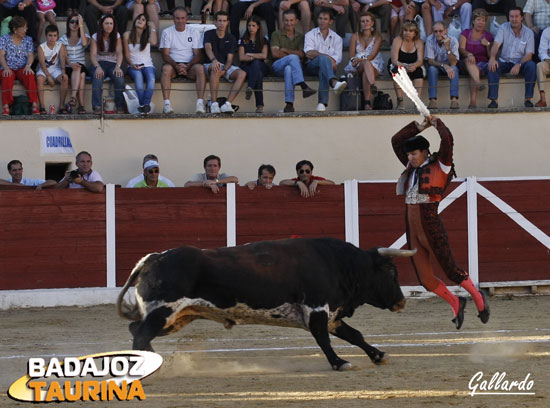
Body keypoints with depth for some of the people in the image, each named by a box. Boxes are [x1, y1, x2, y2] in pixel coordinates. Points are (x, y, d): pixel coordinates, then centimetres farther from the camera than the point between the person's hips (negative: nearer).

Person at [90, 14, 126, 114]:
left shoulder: (117, 36, 6)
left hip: (112, 64, 1)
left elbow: (119, 53, -7)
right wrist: (97, 67, -28)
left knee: (119, 77, -32)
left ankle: (120, 107, -27)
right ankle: (97, 107, -39)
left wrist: (118, 66, -27)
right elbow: (93, 55, -8)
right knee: (97, 77, -35)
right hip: (99, 63, -1)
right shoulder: (95, 37, 2)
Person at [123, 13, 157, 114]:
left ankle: (146, 104, -46)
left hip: (147, 65, 1)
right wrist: (131, 64, -13)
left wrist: (152, 28, -2)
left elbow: (153, 42, -16)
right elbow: (126, 54, 6)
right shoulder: (127, 35, 7)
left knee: (151, 77, -34)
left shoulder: (147, 36, 9)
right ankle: (142, 105, -43)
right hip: (133, 66, -1)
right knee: (138, 76, -36)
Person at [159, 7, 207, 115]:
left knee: (200, 68, -32)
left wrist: (187, 66, -16)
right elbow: (165, 55, -1)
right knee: (166, 68, -35)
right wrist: (176, 66, -19)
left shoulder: (194, 32, 10)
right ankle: (166, 104, -42)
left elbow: (198, 55, 3)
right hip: (173, 64, -1)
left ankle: (200, 103, -40)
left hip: (190, 65, 1)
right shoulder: (167, 32, 8)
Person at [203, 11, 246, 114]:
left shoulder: (231, 39, 12)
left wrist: (224, 70, -20)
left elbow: (229, 59, 2)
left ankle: (227, 104, -37)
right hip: (211, 64, -3)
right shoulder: (209, 34, 5)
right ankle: (214, 104, -43)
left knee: (242, 74, -27)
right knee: (215, 69, -40)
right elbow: (208, 48, -16)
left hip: (226, 67, 3)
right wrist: (214, 60, -39)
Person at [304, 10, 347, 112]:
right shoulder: (310, 35, 14)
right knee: (323, 59, -36)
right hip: (312, 66, -1)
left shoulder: (336, 38, 16)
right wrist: (328, 57, -15)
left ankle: (322, 103, -50)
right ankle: (334, 82, -66)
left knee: (323, 70, -37)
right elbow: (309, 53, -4)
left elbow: (337, 58, 2)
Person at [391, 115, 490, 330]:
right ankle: (455, 304, 24)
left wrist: (437, 122, 0)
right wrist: (420, 126, 15)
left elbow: (447, 139, -16)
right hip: (412, 229, 7)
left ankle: (478, 298, 19)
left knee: (450, 270, -1)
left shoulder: (439, 166, -3)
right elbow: (396, 141, 19)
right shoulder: (412, 168, 14)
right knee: (425, 279, 6)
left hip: (431, 226, -7)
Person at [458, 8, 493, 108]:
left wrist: (488, 45, -8)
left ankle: (473, 102, -46)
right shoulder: (466, 33, 14)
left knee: (474, 72, -35)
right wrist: (469, 54, -24)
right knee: (469, 60, -37)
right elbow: (461, 49, -2)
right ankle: (478, 82, -63)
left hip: (482, 63, 0)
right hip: (465, 64, 0)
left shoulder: (488, 36, 16)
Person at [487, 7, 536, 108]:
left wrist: (518, 65, -27)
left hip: (521, 62, 0)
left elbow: (529, 54, -8)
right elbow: (496, 44, -12)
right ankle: (494, 99, -32)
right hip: (504, 61, 0)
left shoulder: (528, 33, -1)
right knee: (492, 65, -30)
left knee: (531, 65, -32)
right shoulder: (503, 28, 1)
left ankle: (528, 99, -27)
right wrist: (492, 58, -34)